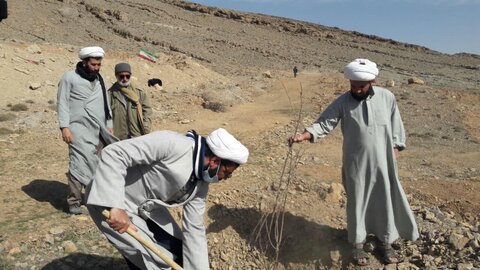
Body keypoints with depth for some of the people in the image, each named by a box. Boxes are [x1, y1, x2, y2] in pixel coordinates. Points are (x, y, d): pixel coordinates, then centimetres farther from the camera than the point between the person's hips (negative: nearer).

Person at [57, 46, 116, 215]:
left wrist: (109, 126, 15)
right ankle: (74, 200, 0)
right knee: (79, 163, -9)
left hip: (97, 129, 5)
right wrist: (64, 127, -13)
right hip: (79, 128, -5)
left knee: (93, 162, 5)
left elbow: (105, 103, 19)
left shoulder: (99, 80, 17)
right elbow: (62, 103, -4)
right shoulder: (70, 78, 0)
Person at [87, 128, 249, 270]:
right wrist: (116, 206, -37)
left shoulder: (200, 184, -6)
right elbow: (113, 154, -33)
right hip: (109, 203, -8)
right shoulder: (172, 145, -32)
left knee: (177, 254, 10)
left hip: (145, 207, 8)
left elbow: (194, 229, 1)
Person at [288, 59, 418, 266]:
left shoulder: (387, 97, -3)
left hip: (383, 163, 2)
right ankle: (358, 244, 27)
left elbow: (396, 126, 6)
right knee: (357, 203, 9)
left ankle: (386, 243, 32)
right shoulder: (343, 102, -8)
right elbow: (324, 123, -14)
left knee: (386, 202, 12)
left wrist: (395, 152, 5)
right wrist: (303, 135, -29)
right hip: (356, 164, -1)